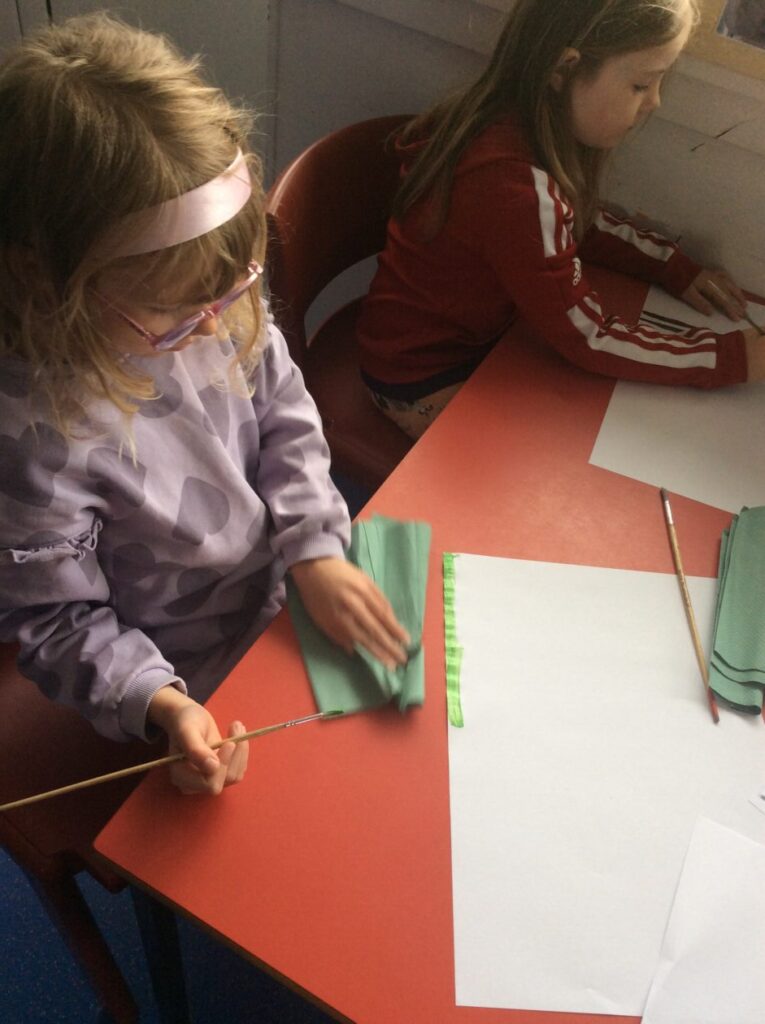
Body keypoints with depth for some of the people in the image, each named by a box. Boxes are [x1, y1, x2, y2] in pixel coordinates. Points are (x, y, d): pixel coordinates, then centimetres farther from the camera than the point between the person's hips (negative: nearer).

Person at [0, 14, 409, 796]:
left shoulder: (213, 299, -18)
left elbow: (283, 413, -2)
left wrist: (316, 550, -13)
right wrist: (163, 708, -34)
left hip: (292, 590, 5)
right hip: (206, 685, -5)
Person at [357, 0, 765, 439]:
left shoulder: (519, 125, -7)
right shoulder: (515, 185, -35)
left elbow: (582, 220, 11)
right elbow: (591, 340, -29)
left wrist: (676, 267, -1)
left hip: (482, 333, 8)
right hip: (427, 379, -8)